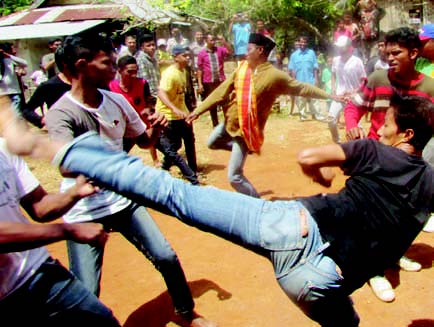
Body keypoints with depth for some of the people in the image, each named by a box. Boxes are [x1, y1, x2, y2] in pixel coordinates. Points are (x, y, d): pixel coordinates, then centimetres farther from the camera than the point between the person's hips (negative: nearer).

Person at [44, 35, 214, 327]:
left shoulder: (116, 100, 0)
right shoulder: (61, 114, -18)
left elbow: (144, 141, 14)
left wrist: (155, 130, -10)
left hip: (124, 200, 5)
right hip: (85, 214, -5)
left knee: (167, 258, 8)